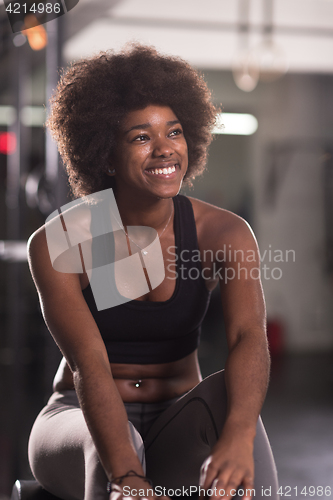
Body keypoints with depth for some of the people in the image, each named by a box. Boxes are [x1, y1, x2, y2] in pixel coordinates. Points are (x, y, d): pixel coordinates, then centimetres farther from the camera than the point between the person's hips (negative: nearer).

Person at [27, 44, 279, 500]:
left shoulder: (224, 233, -9)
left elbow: (250, 338, -26)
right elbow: (89, 364, -27)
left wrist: (239, 437, -48)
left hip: (175, 426, 2)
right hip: (79, 422, -1)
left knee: (226, 394, -32)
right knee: (110, 448, -37)